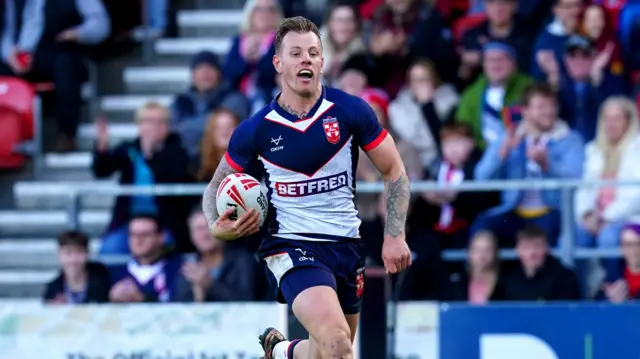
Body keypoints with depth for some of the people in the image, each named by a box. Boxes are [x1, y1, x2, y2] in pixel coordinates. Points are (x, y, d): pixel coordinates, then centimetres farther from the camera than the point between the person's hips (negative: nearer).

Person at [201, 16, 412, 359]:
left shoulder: (351, 111, -6)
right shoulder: (254, 130, -6)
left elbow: (394, 171, 3)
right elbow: (217, 185, 9)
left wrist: (395, 235, -6)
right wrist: (217, 226, -12)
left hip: (347, 246, 3)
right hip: (291, 245, -3)